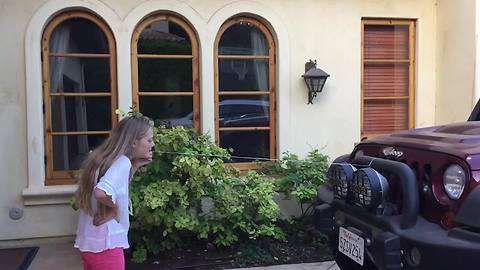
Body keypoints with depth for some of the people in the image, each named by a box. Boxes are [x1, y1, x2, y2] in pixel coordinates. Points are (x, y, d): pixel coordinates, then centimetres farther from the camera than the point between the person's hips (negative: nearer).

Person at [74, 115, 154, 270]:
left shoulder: (106, 158, 6)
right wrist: (115, 208, -18)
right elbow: (101, 192, -36)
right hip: (104, 245, -8)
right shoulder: (122, 162, -19)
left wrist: (134, 166, 9)